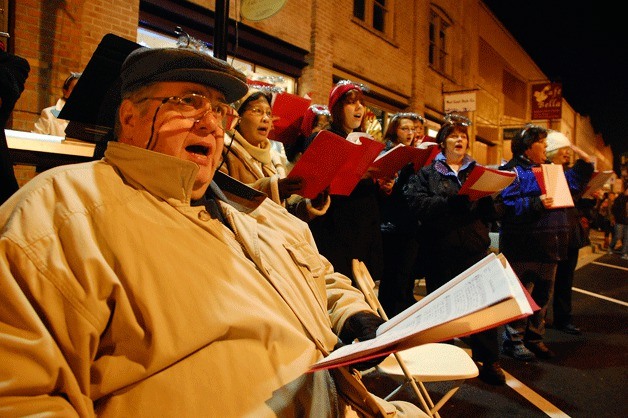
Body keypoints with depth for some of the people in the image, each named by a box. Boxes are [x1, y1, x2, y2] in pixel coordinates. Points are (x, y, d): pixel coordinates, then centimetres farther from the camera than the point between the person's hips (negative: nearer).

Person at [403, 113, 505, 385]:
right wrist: (453, 201, -21)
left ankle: (488, 361, 13)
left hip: (474, 248, 2)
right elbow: (417, 204, -12)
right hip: (440, 250, -1)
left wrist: (480, 200, -13)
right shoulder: (427, 172, 6)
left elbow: (493, 212, 9)